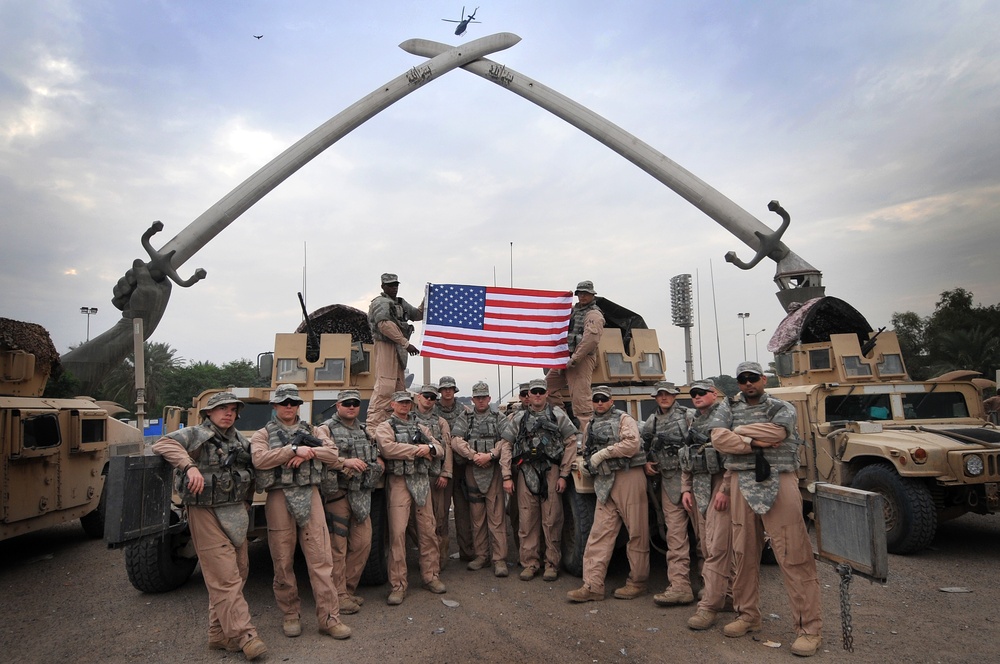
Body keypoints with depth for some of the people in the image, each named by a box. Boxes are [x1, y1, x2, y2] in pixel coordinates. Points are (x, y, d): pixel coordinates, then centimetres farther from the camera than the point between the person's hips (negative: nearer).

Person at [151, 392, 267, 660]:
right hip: (207, 513, -7)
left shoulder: (240, 441, 14)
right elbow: (162, 445, -17)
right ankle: (243, 636, -7)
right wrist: (190, 466, -29)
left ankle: (219, 634, 20)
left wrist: (244, 505, 14)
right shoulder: (196, 435, -3)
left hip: (236, 513, 7)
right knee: (225, 577, -8)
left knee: (239, 572, 9)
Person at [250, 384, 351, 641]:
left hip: (310, 495, 1)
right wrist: (294, 449, -19)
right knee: (283, 561, 7)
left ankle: (329, 618, 2)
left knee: (321, 559, -2)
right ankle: (290, 615, 23)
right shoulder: (263, 434, 8)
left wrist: (308, 453, -16)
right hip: (279, 497, -1)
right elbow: (259, 459, -13)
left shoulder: (312, 431, 15)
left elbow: (332, 453, 0)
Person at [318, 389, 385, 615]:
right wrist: (345, 462, -26)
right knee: (338, 547, -1)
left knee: (363, 543, 9)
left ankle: (349, 590, 23)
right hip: (338, 494, -7)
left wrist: (377, 465, 2)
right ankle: (339, 596, 9)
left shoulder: (364, 431, 17)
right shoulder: (326, 429, -4)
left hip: (362, 495, 7)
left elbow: (377, 458, 24)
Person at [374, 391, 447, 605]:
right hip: (399, 481, -5)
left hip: (422, 480, 5)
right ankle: (398, 585, 1)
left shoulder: (420, 427, 19)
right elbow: (387, 447, -19)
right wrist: (417, 449, -14)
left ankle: (431, 576, 21)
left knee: (427, 529, 8)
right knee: (398, 531, -7)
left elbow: (440, 449, 13)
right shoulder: (385, 427, 2)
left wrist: (430, 448, -11)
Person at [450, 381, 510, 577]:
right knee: (477, 515, 9)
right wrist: (475, 456, -12)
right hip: (472, 471, 2)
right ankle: (481, 555, 20)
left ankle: (499, 559, 0)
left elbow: (505, 442, -5)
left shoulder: (498, 419, 8)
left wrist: (490, 455, -17)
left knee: (496, 515, -4)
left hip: (494, 470, -2)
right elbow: (456, 442, -3)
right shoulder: (464, 420, 10)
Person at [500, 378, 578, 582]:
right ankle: (530, 563, 15)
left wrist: (564, 474, -3)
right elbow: (506, 446, 8)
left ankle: (552, 564, 14)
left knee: (552, 521, 2)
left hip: (551, 472, -1)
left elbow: (571, 443, 2)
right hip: (526, 472, 2)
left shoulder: (557, 414, 6)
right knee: (526, 520, 4)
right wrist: (507, 476, 1)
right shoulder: (519, 418, 11)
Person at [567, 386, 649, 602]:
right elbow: (587, 452, 27)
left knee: (637, 532, 1)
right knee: (600, 533, 1)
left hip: (628, 478, -6)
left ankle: (637, 582, 14)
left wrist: (603, 453, -14)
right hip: (604, 483, 6)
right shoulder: (590, 426, 20)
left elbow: (633, 443, -15)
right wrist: (587, 462, 5)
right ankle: (593, 585, 1)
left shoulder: (623, 419, 0)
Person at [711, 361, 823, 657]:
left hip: (778, 483, -3)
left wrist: (737, 432, -3)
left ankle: (809, 628, 3)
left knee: (794, 557, -5)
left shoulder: (782, 408, 6)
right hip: (743, 484, 3)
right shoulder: (730, 411, 12)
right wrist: (754, 443, -15)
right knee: (744, 554, 9)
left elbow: (774, 432, -14)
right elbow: (718, 439, -5)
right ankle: (748, 616, 23)